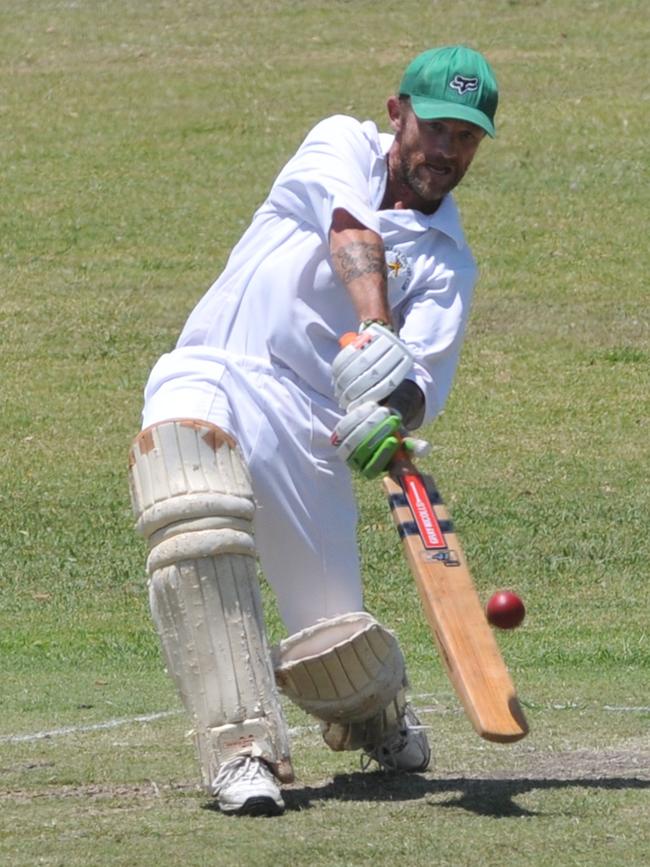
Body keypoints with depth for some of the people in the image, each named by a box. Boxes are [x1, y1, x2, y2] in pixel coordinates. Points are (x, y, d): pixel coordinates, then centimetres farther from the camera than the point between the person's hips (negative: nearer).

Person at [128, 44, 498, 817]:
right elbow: (351, 234, -11)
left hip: (314, 426, 1)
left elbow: (422, 381, -6)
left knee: (337, 653, -8)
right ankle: (243, 748, -35)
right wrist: (373, 333, -31)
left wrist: (394, 416, -31)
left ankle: (377, 713, 32)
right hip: (211, 377, -1)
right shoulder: (343, 145, 12)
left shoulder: (449, 264, 12)